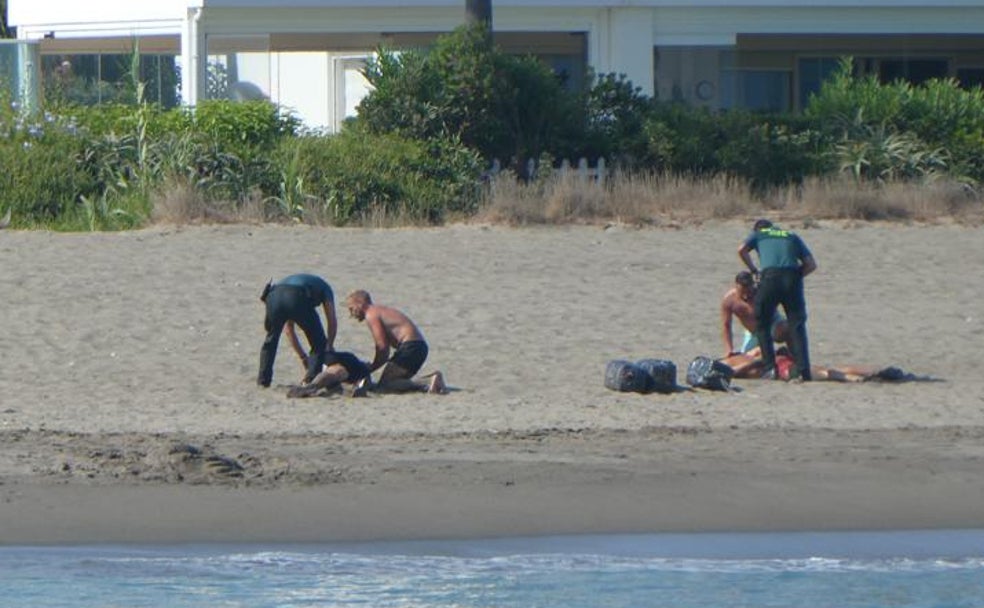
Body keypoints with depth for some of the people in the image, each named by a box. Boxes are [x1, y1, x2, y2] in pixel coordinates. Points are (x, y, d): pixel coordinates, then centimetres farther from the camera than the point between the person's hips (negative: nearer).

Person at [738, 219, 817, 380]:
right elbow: (811, 264, 18)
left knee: (762, 325, 11)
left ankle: (769, 368, 0)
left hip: (770, 276, -2)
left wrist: (754, 270, 16)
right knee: (797, 326, 7)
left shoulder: (758, 234, 24)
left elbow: (742, 250, 5)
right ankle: (803, 370, -5)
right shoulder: (792, 236, 28)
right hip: (792, 278, 2)